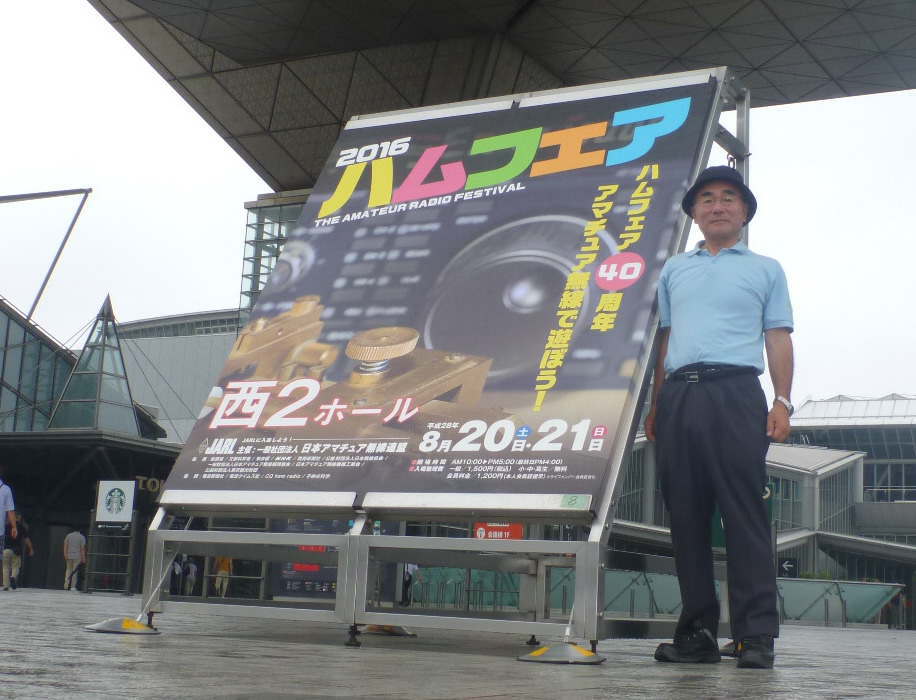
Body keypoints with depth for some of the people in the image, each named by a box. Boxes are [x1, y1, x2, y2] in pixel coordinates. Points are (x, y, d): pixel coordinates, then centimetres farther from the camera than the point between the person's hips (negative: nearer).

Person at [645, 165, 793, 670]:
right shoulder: (674, 270, 23)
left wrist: (783, 402, -3)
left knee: (744, 514, -9)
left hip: (735, 394, -3)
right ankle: (697, 632, 6)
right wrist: (655, 405, 14)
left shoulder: (765, 269, 16)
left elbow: (778, 339, 9)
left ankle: (756, 634, -9)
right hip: (679, 396, 3)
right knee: (686, 515, 1)